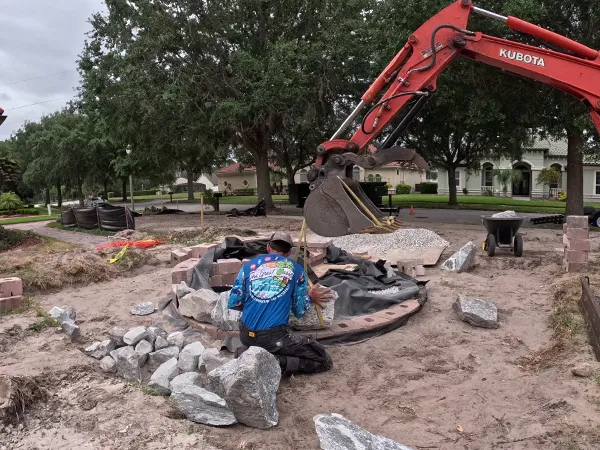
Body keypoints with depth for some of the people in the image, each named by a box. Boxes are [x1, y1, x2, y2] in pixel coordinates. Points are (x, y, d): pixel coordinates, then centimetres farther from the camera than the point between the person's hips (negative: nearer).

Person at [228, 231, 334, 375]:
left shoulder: (249, 265, 8)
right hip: (275, 337, -5)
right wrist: (310, 298, 26)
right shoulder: (296, 269, 4)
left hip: (246, 335, 5)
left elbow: (232, 303, 9)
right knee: (323, 361, 7)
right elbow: (299, 311, 6)